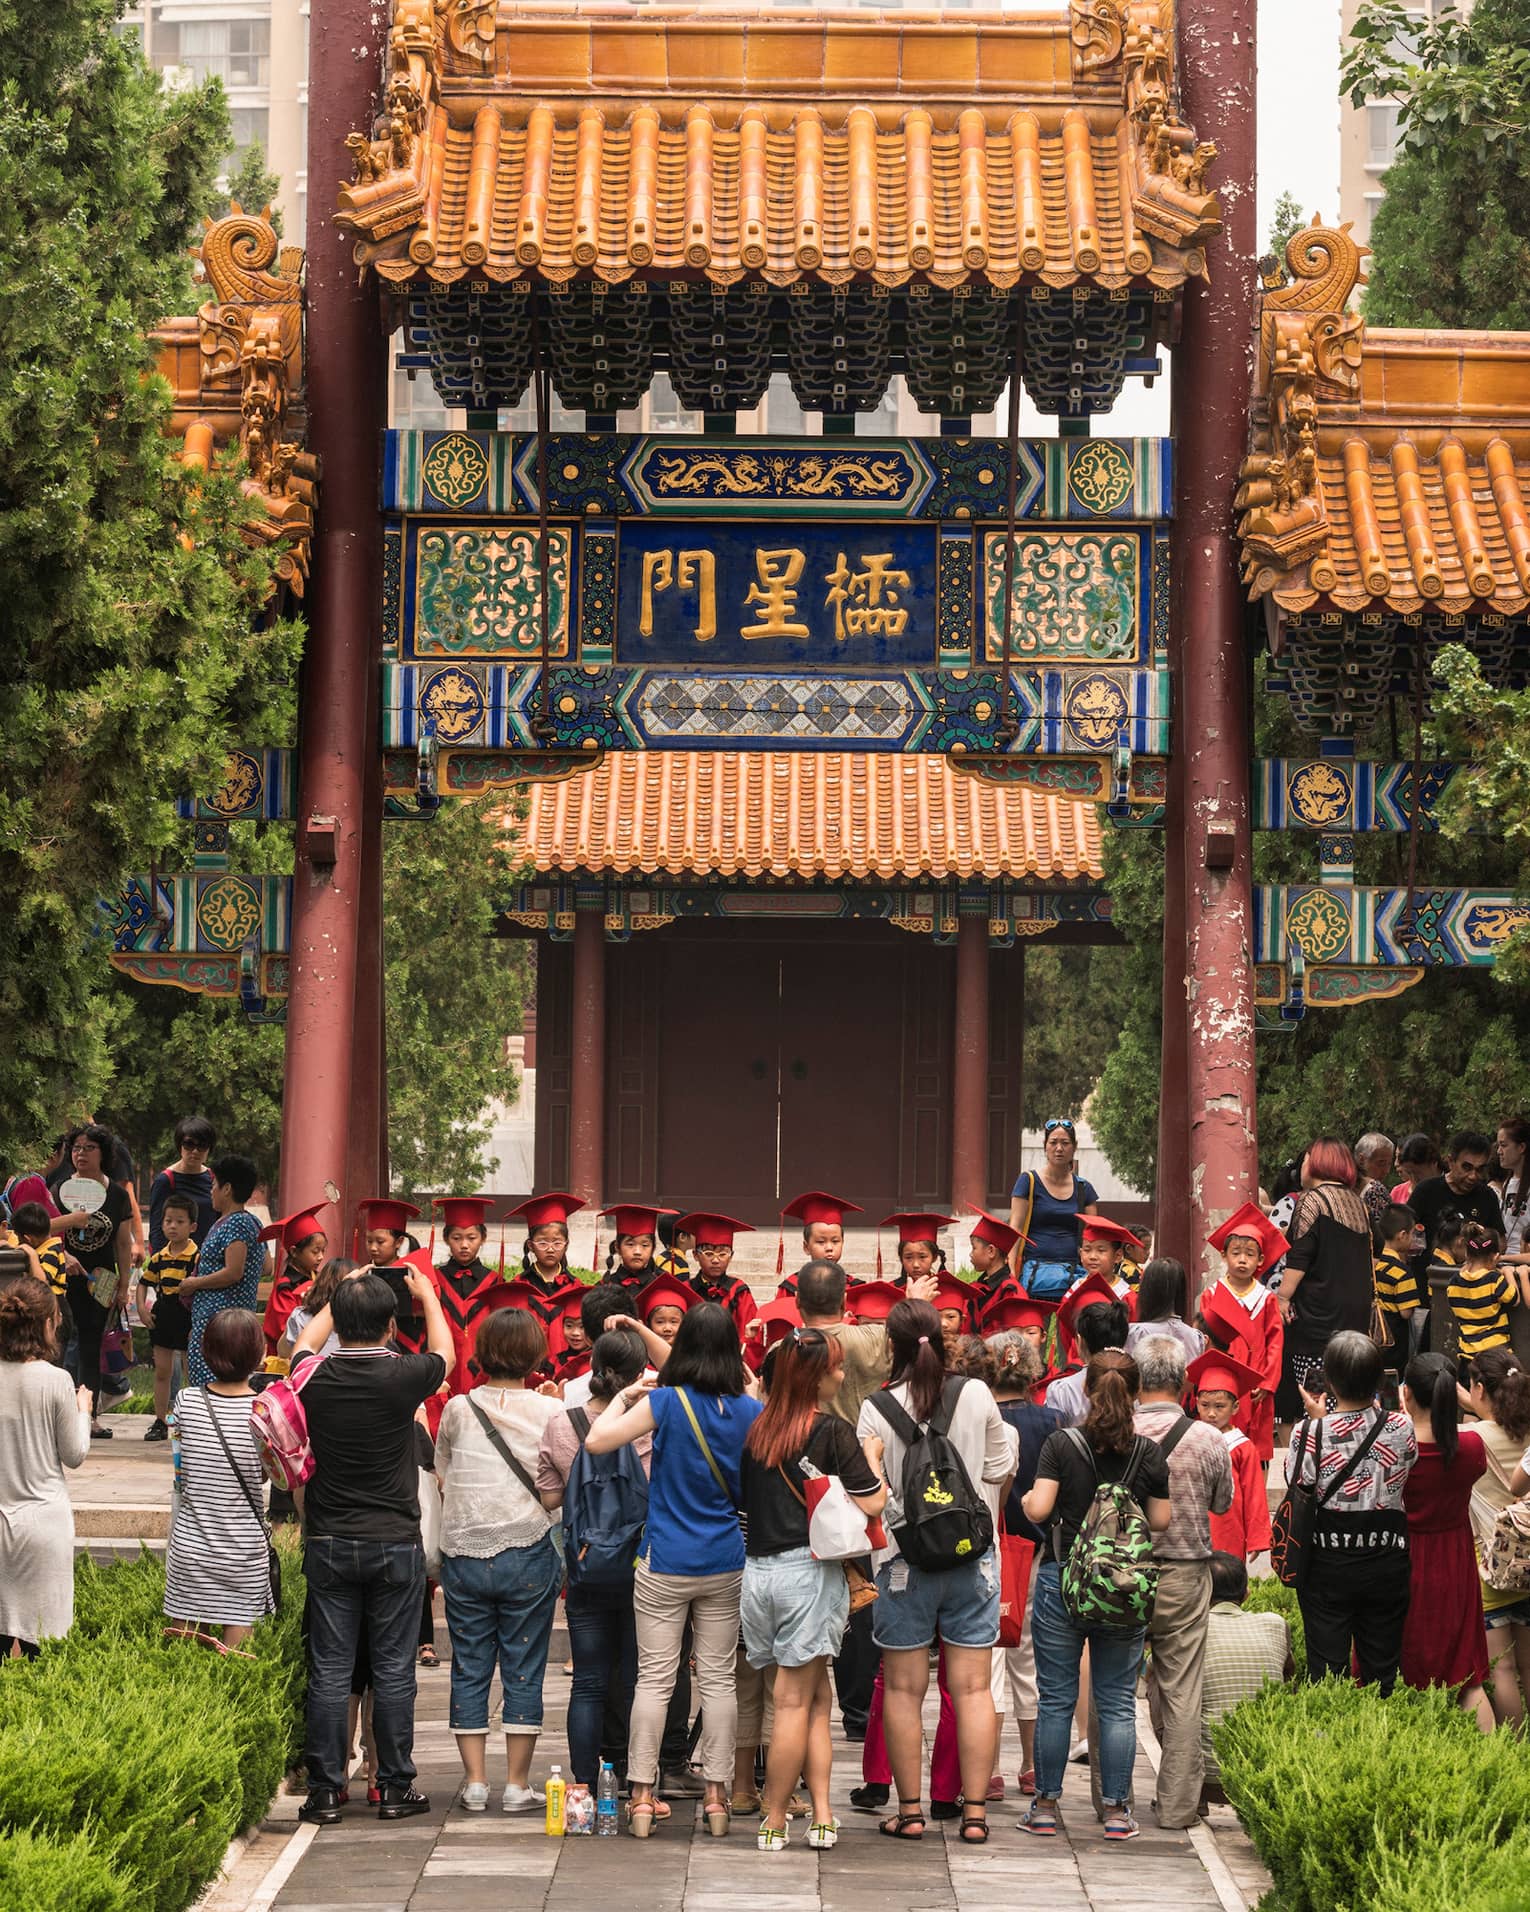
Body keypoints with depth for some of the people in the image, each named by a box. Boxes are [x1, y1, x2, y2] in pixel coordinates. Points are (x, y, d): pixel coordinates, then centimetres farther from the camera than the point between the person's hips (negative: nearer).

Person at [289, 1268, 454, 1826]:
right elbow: (443, 1351, 13)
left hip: (328, 1544, 2)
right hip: (395, 1544, -2)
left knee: (329, 1671, 4)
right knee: (393, 1670, 5)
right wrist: (427, 1295, 29)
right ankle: (395, 1788, 10)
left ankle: (325, 1792, 6)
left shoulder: (315, 1377, -6)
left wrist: (341, 1298, 34)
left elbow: (304, 1343, 20)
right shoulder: (403, 1376, -12)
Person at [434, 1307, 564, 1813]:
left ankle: (475, 1780, 9)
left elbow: (441, 1478, 11)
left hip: (463, 1556, 2)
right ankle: (518, 1784, 5)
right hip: (528, 1555, -2)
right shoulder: (548, 1412, -6)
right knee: (523, 1671, 4)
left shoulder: (457, 1410, 0)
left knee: (469, 1669, 9)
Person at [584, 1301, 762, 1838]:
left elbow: (597, 1440, -15)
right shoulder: (750, 1411, -2)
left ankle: (641, 1795, 1)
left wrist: (623, 1399, 1)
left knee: (654, 1678, 1)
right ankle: (716, 1794, 9)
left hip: (665, 1566, -3)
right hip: (726, 1565, 3)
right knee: (718, 1678, 8)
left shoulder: (666, 1402, -13)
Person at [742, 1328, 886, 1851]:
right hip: (808, 1570, -5)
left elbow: (745, 1497, 18)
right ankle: (774, 1818, 4)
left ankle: (821, 1814, 5)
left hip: (757, 1570, 5)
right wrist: (874, 1461, 7)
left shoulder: (758, 1430, 9)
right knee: (797, 1700, 1)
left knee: (813, 1696, 10)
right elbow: (871, 1504, -8)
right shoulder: (832, 1432, -8)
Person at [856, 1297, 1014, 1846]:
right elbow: (1001, 1469, 5)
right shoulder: (976, 1395, -6)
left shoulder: (877, 1409, -10)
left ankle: (909, 1810, 10)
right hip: (972, 1559, 1)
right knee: (973, 1688, 5)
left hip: (905, 1560, -1)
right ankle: (975, 1811, 5)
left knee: (903, 1691, 8)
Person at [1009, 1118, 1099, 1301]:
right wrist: (1011, 1271, -14)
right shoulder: (1029, 1181, 4)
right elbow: (1015, 1229, -2)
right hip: (1037, 1270, -3)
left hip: (1073, 1271, 3)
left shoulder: (1083, 1188, 14)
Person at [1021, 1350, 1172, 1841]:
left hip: (1061, 1580, -1)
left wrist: (1025, 1501, 8)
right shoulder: (1149, 1453, -3)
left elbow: (1039, 1508, -14)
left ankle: (1045, 1806, 10)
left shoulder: (1061, 1444, -8)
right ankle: (1116, 1810, 8)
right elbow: (1161, 1521, 2)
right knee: (1118, 1703, 7)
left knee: (1055, 1700, 7)